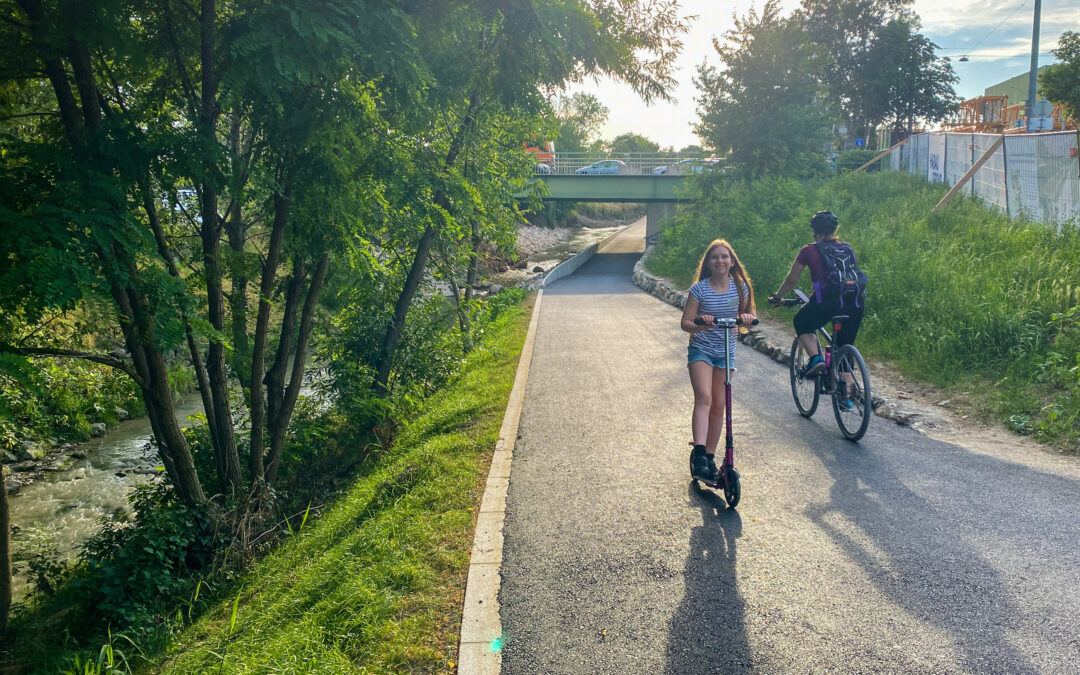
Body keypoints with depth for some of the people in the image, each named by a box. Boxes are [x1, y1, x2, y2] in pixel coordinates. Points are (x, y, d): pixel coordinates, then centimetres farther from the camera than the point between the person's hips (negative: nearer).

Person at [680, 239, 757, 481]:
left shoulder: (740, 287, -1)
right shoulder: (699, 289, -10)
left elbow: (750, 314, 7)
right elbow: (685, 322, -10)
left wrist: (748, 317, -18)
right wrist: (700, 325, -31)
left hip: (726, 352, 4)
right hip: (701, 350, -4)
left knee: (719, 405, 7)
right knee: (704, 398, -23)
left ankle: (710, 456, 19)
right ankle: (699, 454, -29)